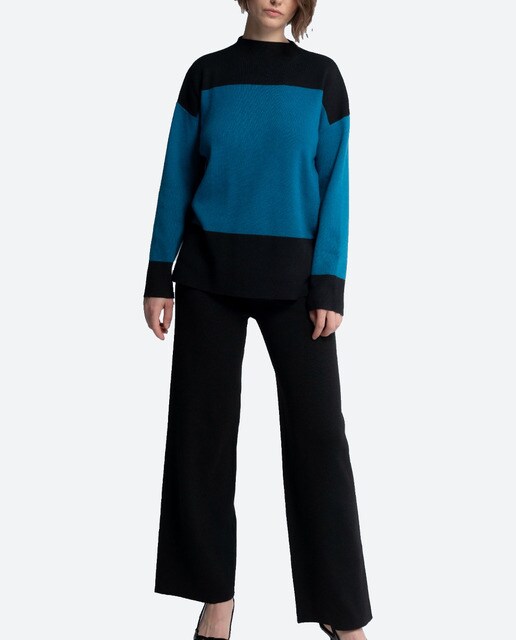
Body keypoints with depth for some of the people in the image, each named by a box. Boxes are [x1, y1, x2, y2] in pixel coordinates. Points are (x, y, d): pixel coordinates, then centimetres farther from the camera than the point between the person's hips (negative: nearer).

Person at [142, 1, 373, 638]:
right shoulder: (207, 74, 7)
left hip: (293, 276, -1)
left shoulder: (321, 77, 4)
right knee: (203, 427, 2)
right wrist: (159, 276, 1)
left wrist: (329, 285, -9)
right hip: (210, 274, 2)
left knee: (318, 430, -4)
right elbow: (178, 178, 7)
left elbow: (334, 184, 0)